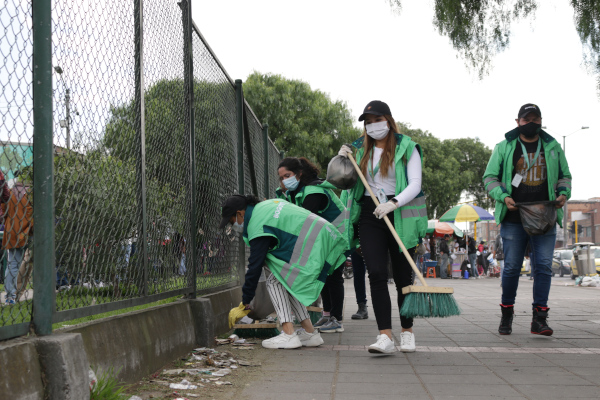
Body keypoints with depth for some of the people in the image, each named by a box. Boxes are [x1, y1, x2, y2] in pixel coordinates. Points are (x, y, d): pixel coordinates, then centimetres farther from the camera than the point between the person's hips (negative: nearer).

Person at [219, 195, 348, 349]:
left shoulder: (258, 225, -10)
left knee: (275, 282, -2)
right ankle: (310, 332, 14)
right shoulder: (266, 205, 18)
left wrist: (245, 303, -2)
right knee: (285, 282, 15)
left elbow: (255, 266, -10)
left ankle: (288, 335, -10)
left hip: (312, 246, -10)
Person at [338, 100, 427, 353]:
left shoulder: (406, 148, 1)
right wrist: (343, 161, 4)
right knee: (377, 274, -11)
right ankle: (385, 336, -15)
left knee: (403, 276, 5)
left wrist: (393, 203, -24)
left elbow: (415, 184, -9)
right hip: (370, 215, 2)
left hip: (400, 216, -2)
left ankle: (407, 332, 20)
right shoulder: (360, 150, 13)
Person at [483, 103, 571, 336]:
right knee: (511, 267, 2)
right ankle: (506, 315, 17)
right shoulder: (504, 148, 7)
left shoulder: (553, 147, 14)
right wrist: (503, 196, -10)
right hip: (514, 219, -1)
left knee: (543, 267, -5)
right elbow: (489, 177, 7)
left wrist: (563, 193, 0)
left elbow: (565, 176, 21)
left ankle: (539, 319, -1)